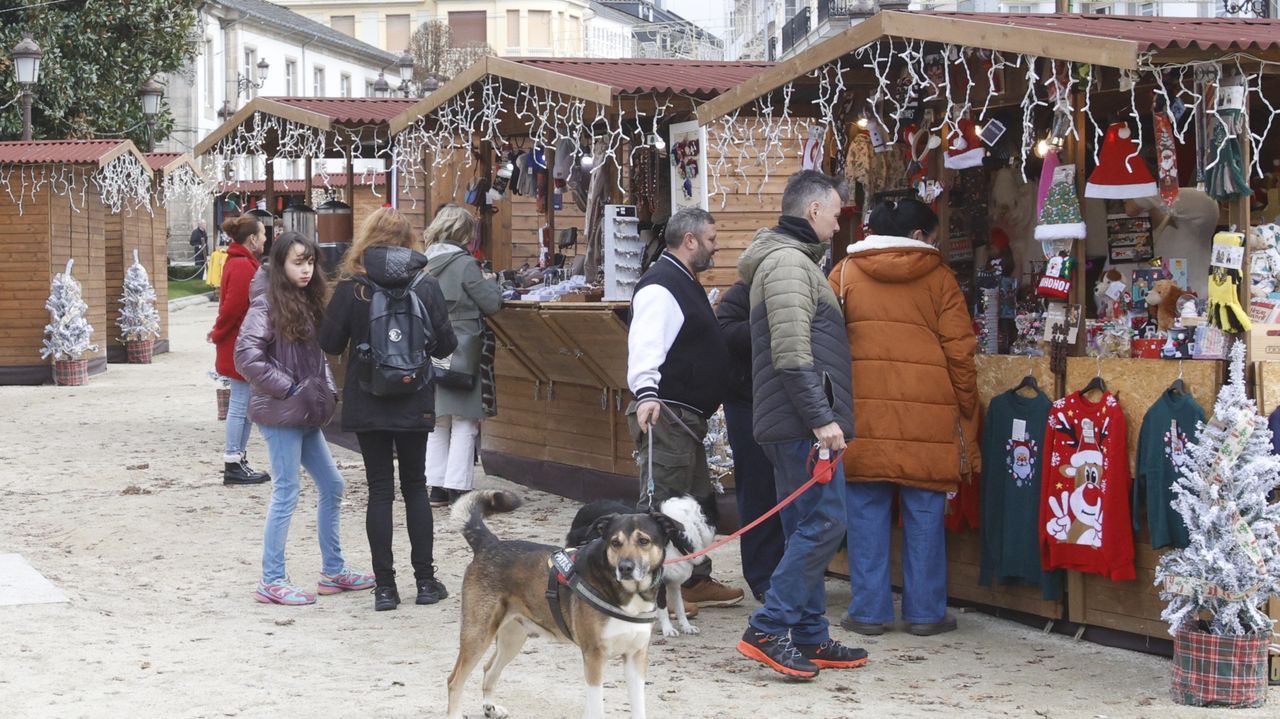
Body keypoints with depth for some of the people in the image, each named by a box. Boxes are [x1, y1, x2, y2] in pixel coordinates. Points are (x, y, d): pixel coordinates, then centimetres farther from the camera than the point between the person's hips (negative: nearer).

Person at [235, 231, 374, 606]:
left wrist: (327, 390, 6)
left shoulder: (307, 301, 12)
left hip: (306, 415, 9)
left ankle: (333, 571, 23)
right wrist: (288, 388, -16)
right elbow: (246, 356, -22)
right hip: (281, 414, -9)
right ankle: (272, 581, 5)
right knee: (286, 494, -4)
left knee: (332, 486, 13)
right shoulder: (267, 304, -13)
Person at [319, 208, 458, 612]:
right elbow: (445, 345, -3)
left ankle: (385, 587, 4)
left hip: (366, 405, -1)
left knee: (380, 490, 5)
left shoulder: (350, 288, -8)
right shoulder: (426, 287, -6)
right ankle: (425, 581, 14)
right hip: (413, 405, 1)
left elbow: (330, 344, -6)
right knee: (415, 486, 14)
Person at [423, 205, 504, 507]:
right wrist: (491, 282, 11)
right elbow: (491, 303, -10)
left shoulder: (426, 263, 7)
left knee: (438, 422, 14)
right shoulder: (464, 264, -13)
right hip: (462, 353, -6)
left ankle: (437, 489, 15)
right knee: (464, 422, -1)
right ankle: (457, 489, -4)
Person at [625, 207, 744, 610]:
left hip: (688, 413, 11)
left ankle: (696, 581, 27)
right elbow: (645, 344, -29)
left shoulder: (685, 283, 20)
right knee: (662, 502, -9)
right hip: (666, 412, -11)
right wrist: (645, 393, -43)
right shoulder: (660, 286, -15)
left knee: (696, 501, 17)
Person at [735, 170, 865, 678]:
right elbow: (792, 354, -21)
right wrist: (822, 418, -23)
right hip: (803, 424, -11)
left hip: (797, 425, 11)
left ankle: (810, 637, 15)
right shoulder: (788, 262, -12)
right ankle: (768, 631, -12)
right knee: (823, 523, -12)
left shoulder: (792, 260, 23)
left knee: (807, 530, 11)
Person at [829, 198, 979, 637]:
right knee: (924, 514, 5)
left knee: (867, 512, 5)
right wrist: (967, 413, 10)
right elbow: (960, 351, 1)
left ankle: (869, 611, 7)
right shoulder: (938, 276, 3)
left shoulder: (846, 273, 7)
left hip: (864, 410, 1)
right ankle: (925, 612, 9)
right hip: (927, 413, -1)